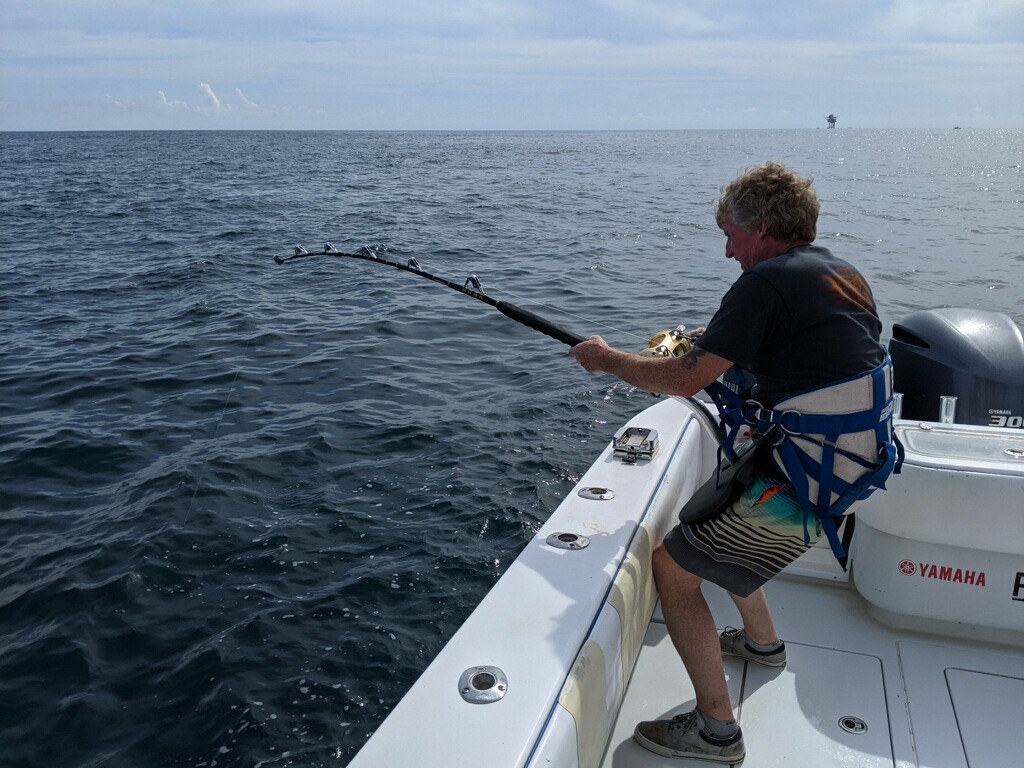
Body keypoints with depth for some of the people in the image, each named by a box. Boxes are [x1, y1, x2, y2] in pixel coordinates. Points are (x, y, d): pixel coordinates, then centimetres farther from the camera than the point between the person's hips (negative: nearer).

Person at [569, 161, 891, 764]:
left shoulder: (767, 282, -17)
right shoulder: (849, 277, 11)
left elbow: (686, 381, -18)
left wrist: (607, 359, -3)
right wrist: (714, 345, 16)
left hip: (802, 485, -9)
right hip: (850, 466, 10)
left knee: (672, 566, 0)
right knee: (716, 524, 29)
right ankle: (762, 641, 48)